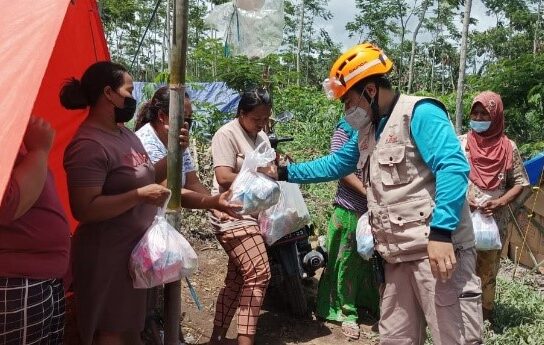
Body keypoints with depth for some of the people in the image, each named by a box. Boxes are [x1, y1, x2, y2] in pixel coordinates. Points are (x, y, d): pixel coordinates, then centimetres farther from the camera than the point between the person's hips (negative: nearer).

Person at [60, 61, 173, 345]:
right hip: (109, 254, -9)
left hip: (135, 247, 9)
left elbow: (146, 177, 18)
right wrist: (139, 195, -28)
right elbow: (84, 209, -27)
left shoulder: (125, 134, 9)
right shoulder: (89, 145, -21)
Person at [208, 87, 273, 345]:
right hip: (233, 217, -9)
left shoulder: (262, 137, 15)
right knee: (258, 275, -14)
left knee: (237, 277, 12)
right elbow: (224, 178, -20)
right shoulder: (226, 135, -12)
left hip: (251, 216, 9)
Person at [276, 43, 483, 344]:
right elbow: (334, 165, 32)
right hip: (397, 255, 9)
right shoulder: (368, 131, 19)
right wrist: (285, 173, 29)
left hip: (438, 248, -9)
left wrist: (441, 233, -27)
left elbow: (453, 168, -21)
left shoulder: (419, 114, -10)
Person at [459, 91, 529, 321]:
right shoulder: (460, 143, 2)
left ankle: (485, 318, 22)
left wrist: (500, 202, -11)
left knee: (487, 271, 10)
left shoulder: (508, 148, 2)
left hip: (494, 221, 1)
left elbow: (519, 183, 6)